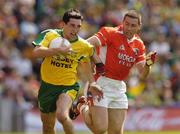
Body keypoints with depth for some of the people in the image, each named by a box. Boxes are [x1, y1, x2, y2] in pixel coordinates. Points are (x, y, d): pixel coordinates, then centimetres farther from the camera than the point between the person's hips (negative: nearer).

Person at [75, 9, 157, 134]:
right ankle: (83, 108, 17)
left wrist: (148, 64, -12)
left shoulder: (139, 44, 9)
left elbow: (142, 75, 7)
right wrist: (98, 62, -22)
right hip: (101, 84, -6)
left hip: (119, 88, 6)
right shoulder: (110, 33, -10)